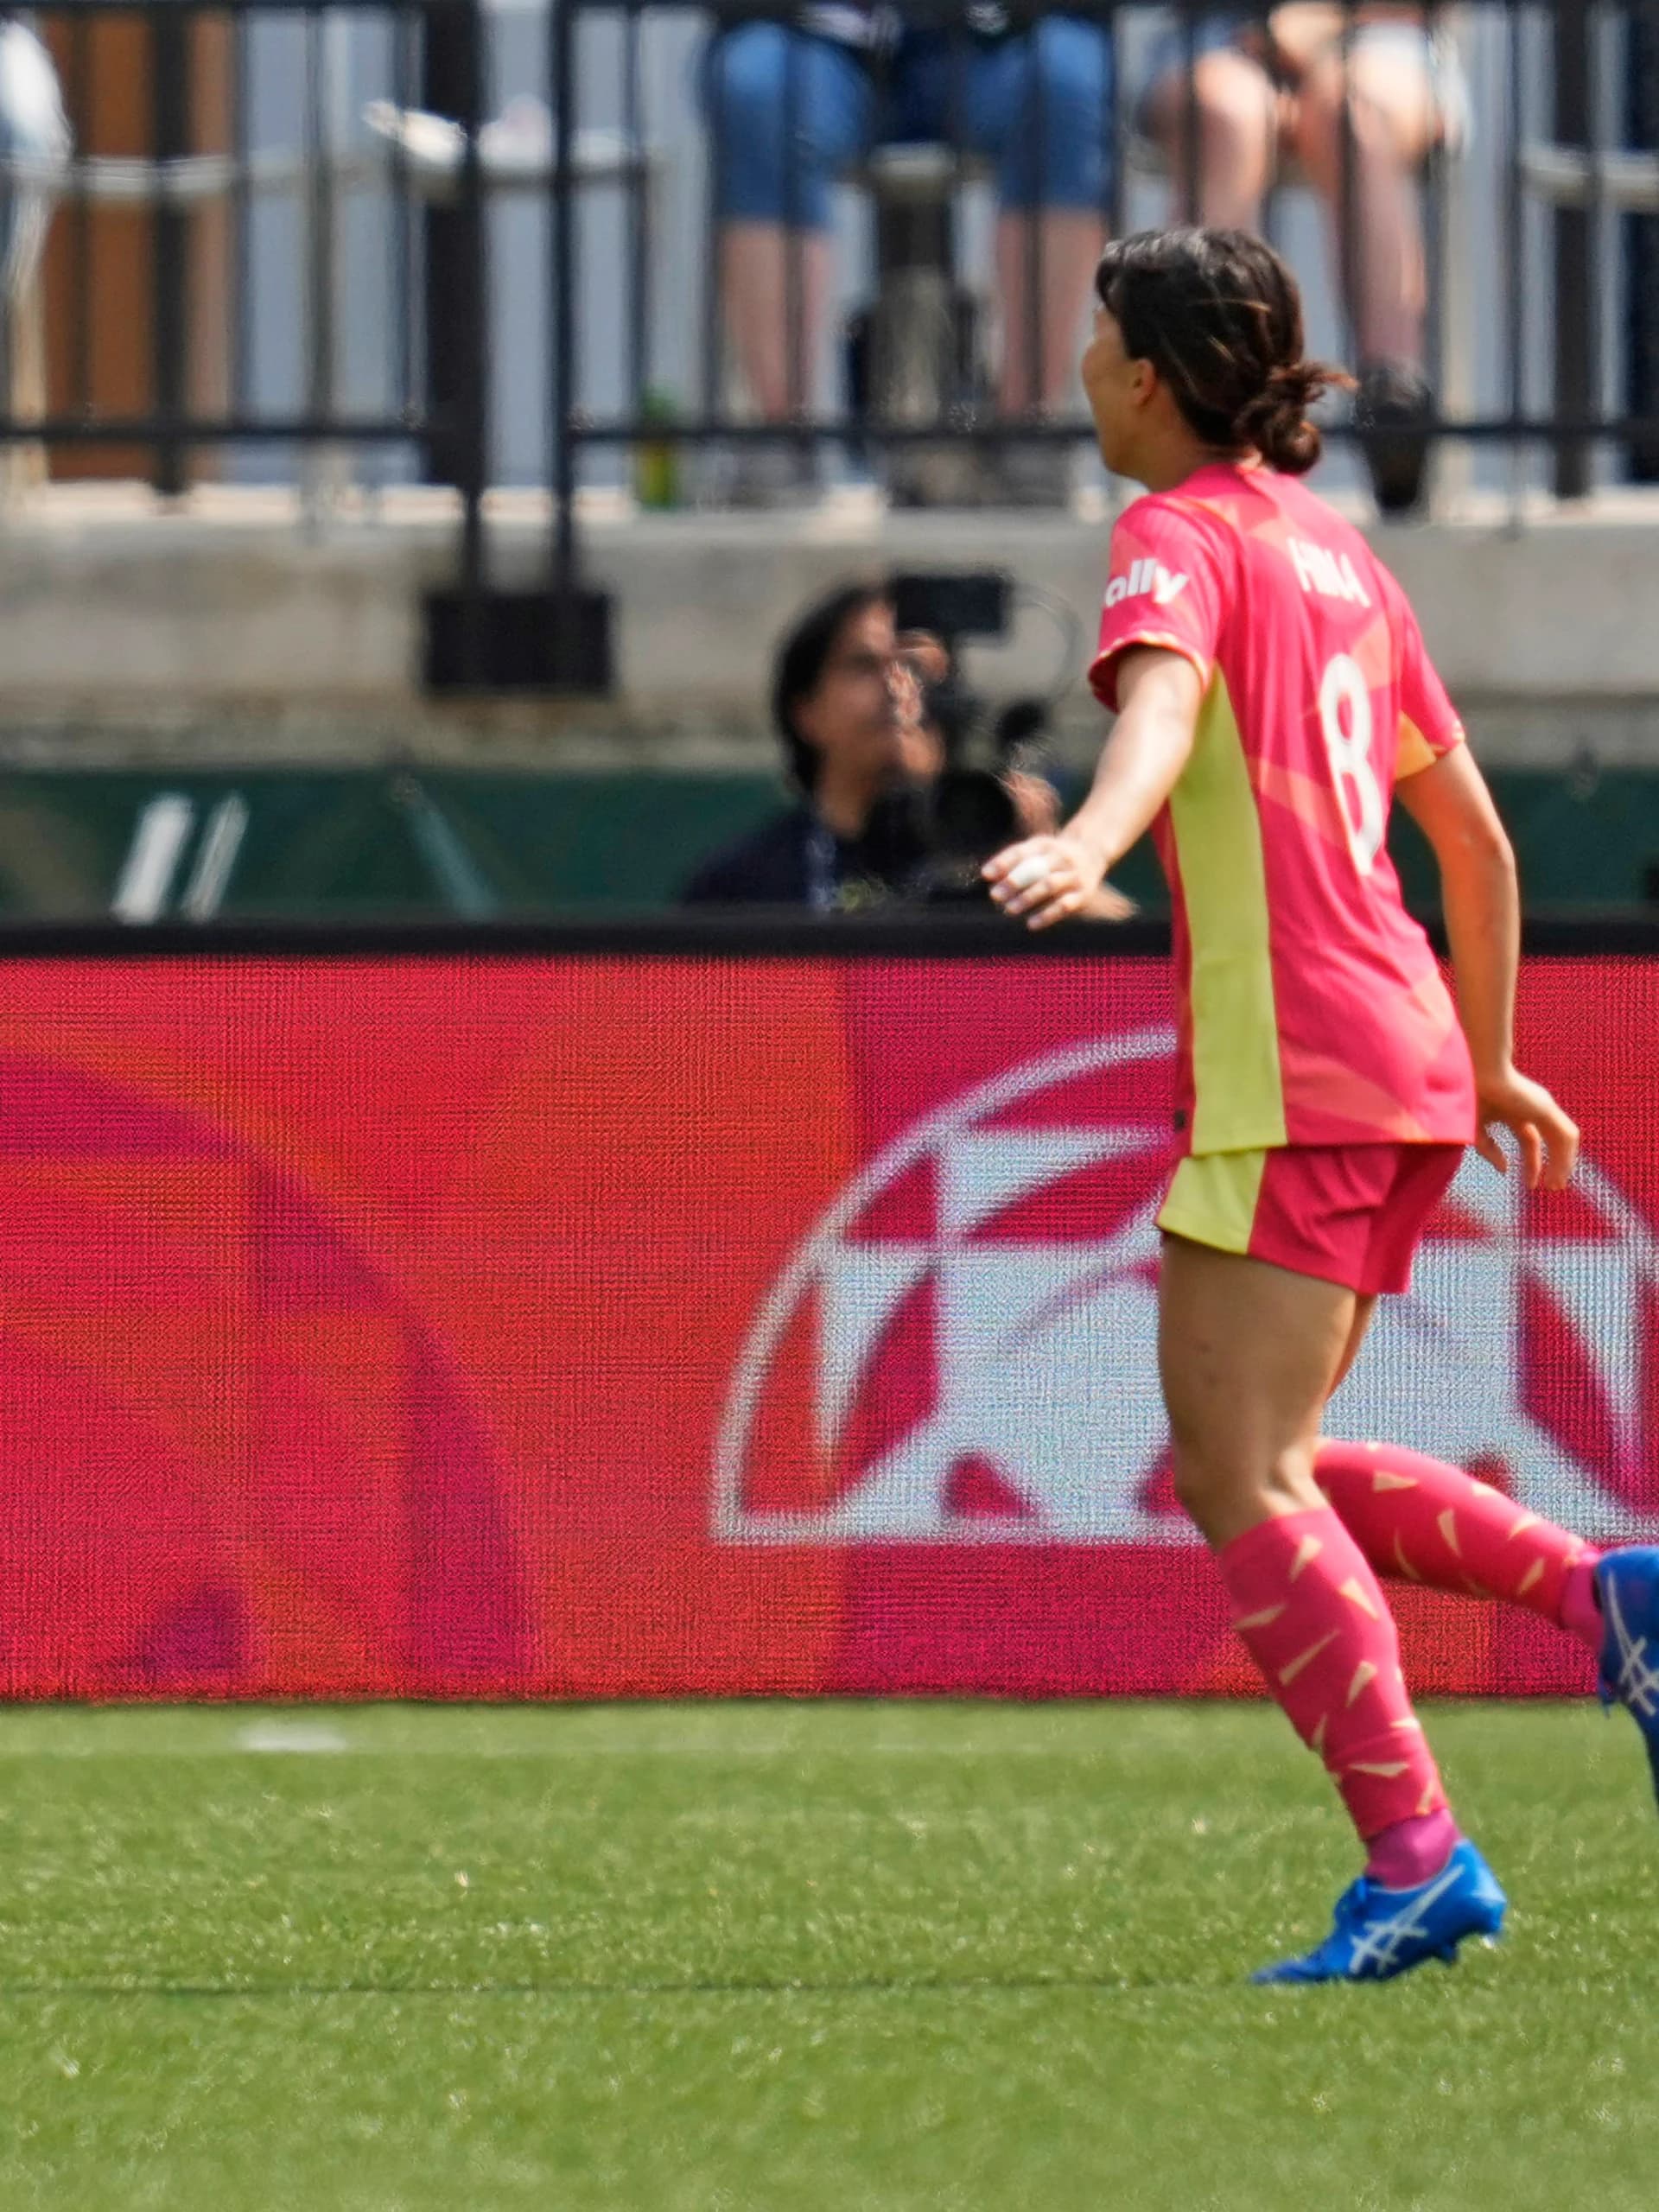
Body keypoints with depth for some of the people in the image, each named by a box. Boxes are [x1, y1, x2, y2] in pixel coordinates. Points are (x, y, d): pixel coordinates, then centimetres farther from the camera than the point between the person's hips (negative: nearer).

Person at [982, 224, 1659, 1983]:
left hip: (1288, 1074, -9)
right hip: (1402, 1063, 9)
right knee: (1258, 1468, 15)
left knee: (1237, 1476, -10)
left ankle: (1413, 1857, -15)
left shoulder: (1184, 534, -5)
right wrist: (1487, 1061, 33)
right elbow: (1472, 831, 25)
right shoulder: (1333, 550, 20)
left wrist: (1088, 842, -47)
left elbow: (1163, 698, -29)